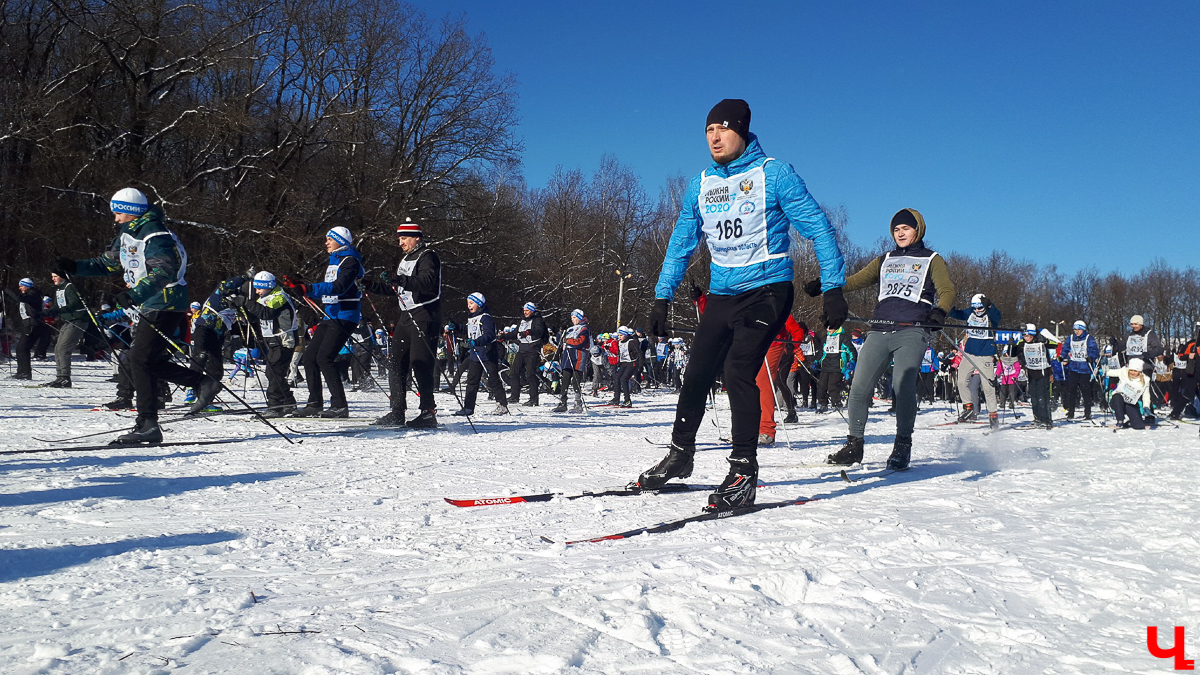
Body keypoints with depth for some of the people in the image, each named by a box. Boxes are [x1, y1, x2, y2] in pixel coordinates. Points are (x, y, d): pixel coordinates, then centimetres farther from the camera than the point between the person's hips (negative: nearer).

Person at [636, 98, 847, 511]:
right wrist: (662, 299, 12)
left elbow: (818, 229, -7)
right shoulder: (700, 186, 9)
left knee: (738, 372, -19)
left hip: (767, 289, -5)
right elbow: (681, 245, 17)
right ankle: (680, 455, 25)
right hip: (722, 294, 6)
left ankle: (744, 471, -12)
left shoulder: (773, 174, -6)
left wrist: (833, 288, -13)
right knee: (697, 373, 6)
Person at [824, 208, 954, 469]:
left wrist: (939, 311, -19)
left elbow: (947, 290, 2)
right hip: (879, 332, 4)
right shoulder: (885, 260, 26)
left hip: (911, 332, -4)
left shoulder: (932, 260, 15)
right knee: (859, 388, -6)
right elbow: (856, 280, 23)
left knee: (903, 386, -20)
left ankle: (903, 446, -8)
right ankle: (854, 444, 5)